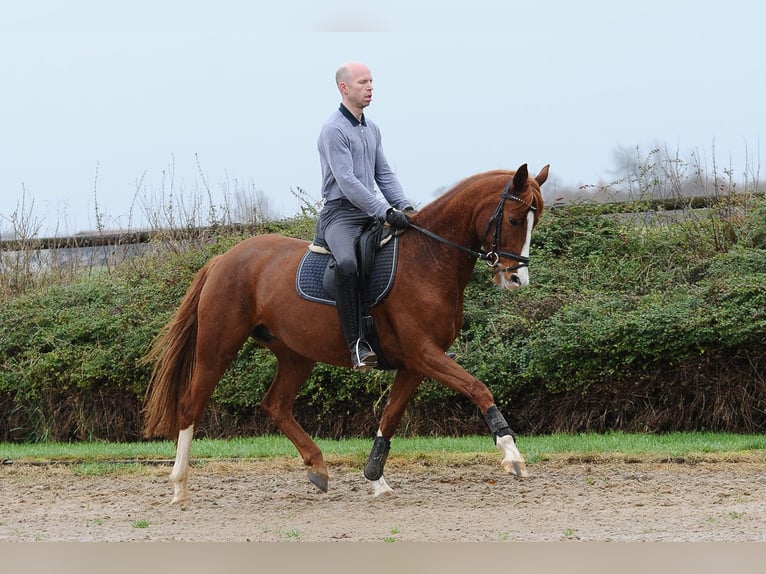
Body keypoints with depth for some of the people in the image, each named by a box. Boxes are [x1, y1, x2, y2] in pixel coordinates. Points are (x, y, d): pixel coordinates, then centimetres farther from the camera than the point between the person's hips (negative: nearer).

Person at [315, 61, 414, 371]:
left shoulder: (372, 129, 16)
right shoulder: (334, 130, -11)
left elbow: (384, 174, 17)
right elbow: (347, 182, -20)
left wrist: (404, 206, 0)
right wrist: (386, 211, -26)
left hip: (371, 213, 9)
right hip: (340, 214, -9)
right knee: (347, 264, -36)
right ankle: (357, 343, -36)